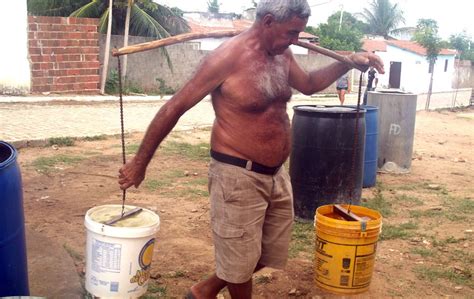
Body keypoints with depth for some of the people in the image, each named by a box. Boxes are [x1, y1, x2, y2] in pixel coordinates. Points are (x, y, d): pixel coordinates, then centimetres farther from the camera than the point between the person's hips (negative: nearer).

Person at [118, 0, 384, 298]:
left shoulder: (282, 54, 4)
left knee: (270, 253, 21)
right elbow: (174, 108, -14)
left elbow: (308, 84, 24)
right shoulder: (228, 57, -18)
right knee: (241, 261, 8)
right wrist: (140, 162, -10)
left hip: (277, 175, 8)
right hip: (239, 177, -8)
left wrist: (348, 62, 9)